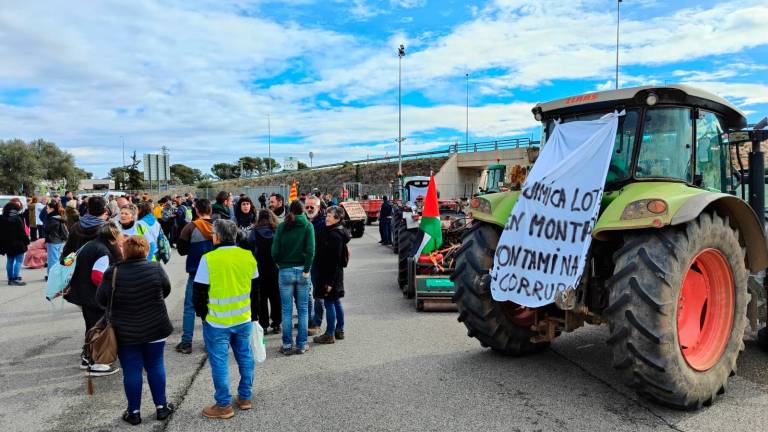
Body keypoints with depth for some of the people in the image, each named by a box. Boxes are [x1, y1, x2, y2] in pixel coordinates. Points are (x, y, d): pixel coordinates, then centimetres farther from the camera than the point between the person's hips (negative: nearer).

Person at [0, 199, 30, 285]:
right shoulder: (17, 219, -17)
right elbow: (22, 232, -16)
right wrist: (27, 241, -5)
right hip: (18, 244, -7)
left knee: (10, 261, 14)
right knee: (18, 261, -1)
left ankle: (10, 278, 20)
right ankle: (16, 278, -4)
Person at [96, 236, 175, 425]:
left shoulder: (113, 273, -14)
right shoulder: (156, 269, -9)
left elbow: (100, 300, -3)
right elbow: (166, 291, 6)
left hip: (125, 332, -1)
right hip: (155, 328, 1)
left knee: (131, 370, 9)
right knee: (155, 366, 13)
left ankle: (134, 412, 19)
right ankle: (161, 407, 22)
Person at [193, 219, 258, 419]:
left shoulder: (209, 259, -16)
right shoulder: (248, 256, -2)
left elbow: (199, 292, -10)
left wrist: (202, 313, 6)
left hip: (217, 322, -4)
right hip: (244, 319, 4)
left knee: (219, 363, 7)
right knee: (245, 358, 16)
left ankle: (224, 406, 15)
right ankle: (245, 397, 28)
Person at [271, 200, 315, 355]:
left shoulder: (282, 226, 0)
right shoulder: (307, 225, -2)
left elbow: (275, 250, -4)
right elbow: (310, 250, -12)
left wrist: (280, 264, 11)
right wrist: (306, 269, -6)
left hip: (285, 271, 0)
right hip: (302, 270, 0)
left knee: (286, 310, 7)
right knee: (302, 310, 9)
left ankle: (287, 345, 12)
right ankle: (301, 345, 13)